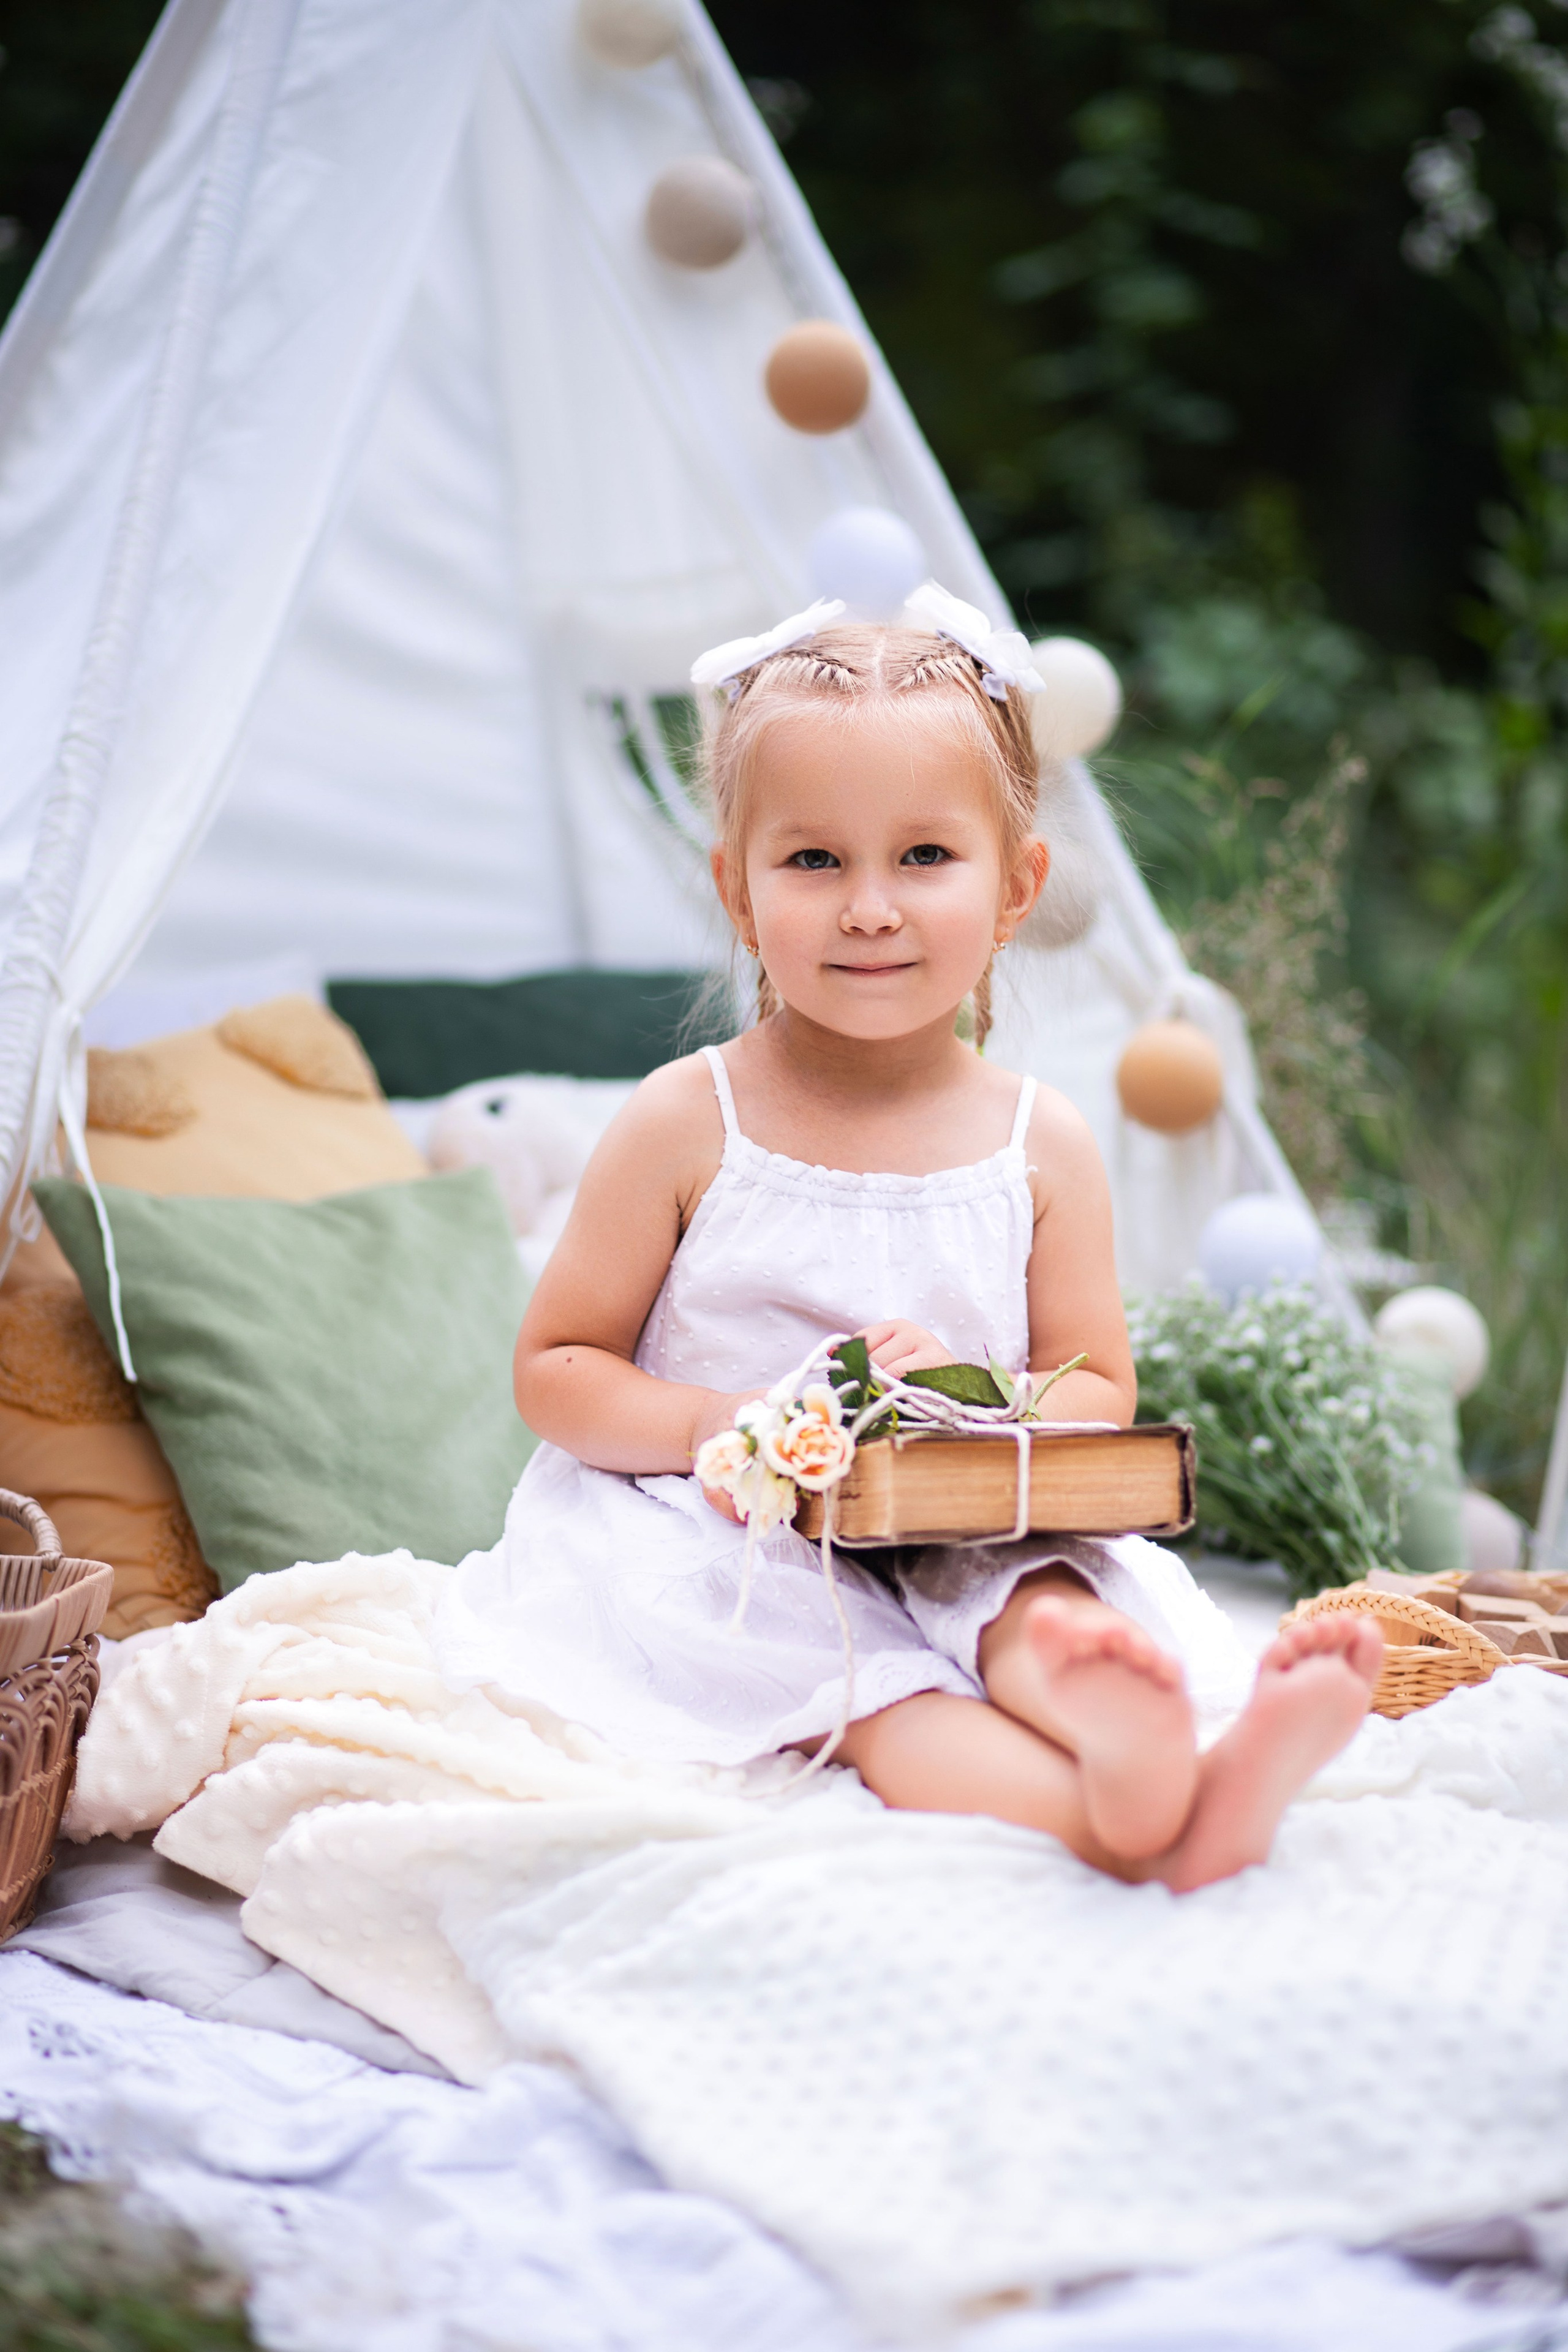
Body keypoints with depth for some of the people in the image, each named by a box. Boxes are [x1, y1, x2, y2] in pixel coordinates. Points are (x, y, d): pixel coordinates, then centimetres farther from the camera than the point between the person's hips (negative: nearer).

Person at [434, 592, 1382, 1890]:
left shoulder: (1043, 1143, 4)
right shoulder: (684, 1124, -2)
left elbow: (1101, 1395, 7)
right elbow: (554, 1369, 2)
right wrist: (711, 1428, -18)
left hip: (968, 1546, 3)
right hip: (722, 1547, -2)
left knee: (1045, 1612, -31)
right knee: (882, 1706, -33)